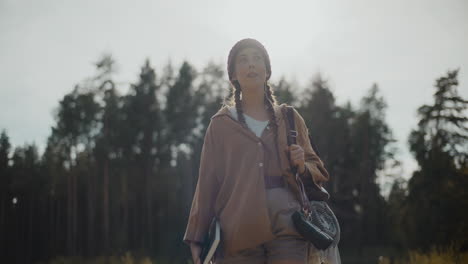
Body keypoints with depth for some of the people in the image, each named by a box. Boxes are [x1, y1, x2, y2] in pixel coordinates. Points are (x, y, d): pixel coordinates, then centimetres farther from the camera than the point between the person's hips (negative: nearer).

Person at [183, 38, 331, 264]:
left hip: (287, 229, 1)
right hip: (237, 234, -1)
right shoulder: (221, 124, 12)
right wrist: (196, 238, 5)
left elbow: (318, 171, 23)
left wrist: (303, 167, -1)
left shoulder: (289, 118, 16)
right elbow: (207, 184, 10)